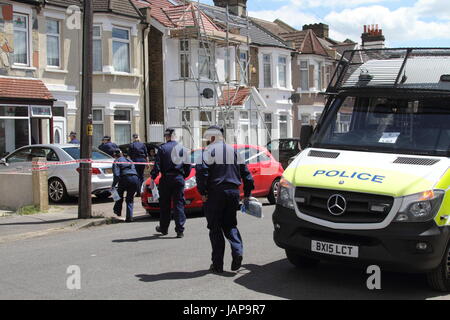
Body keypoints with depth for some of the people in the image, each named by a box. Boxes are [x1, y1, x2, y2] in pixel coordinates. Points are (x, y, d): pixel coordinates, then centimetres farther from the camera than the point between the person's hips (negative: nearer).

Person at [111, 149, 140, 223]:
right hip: (135, 179, 5)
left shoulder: (116, 162, 8)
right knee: (130, 199, 15)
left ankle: (118, 211, 24)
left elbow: (116, 175, -6)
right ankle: (129, 217, 5)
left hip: (126, 179, -4)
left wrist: (113, 185, -2)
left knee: (120, 192, 25)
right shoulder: (129, 160, 28)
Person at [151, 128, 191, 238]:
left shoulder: (162, 148, -4)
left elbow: (157, 165, -7)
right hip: (179, 178, 1)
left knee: (165, 205, 11)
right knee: (179, 204, 2)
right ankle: (180, 230, -3)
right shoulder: (182, 148, 2)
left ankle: (163, 228, 24)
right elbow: (188, 165, 5)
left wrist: (152, 178, -2)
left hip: (166, 179, -1)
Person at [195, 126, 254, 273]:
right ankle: (237, 251, -9)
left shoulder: (210, 150, -4)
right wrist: (247, 193, 19)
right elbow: (245, 171, 16)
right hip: (233, 193, 5)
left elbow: (201, 171, -16)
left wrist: (202, 192, -10)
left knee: (215, 228, 3)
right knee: (230, 225, 17)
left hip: (215, 194, -5)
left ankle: (217, 264, 4)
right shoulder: (233, 151, 15)